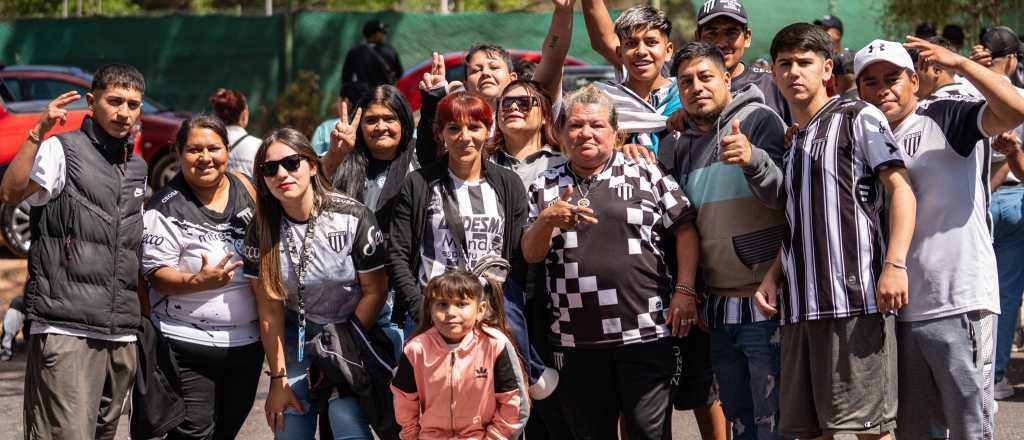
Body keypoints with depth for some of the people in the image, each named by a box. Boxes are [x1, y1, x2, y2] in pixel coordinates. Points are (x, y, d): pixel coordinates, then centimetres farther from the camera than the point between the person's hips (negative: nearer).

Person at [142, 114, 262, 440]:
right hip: (190, 343, -6)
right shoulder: (166, 208, -10)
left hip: (247, 340, 6)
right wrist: (198, 281, -29)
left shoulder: (243, 187, 6)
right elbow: (156, 275, -13)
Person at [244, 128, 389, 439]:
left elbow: (375, 291, -9)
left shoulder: (353, 217, -16)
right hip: (297, 335, 3)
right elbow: (269, 310, -6)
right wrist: (278, 378, -8)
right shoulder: (262, 231, -7)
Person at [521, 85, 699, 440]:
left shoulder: (646, 176, 6)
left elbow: (685, 230, 4)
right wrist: (548, 219, -14)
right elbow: (531, 254, 7)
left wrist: (685, 291, -6)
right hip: (576, 341, 2)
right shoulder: (545, 188, 12)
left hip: (645, 334, -2)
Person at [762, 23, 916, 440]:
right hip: (800, 305, 7)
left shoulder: (857, 117, 2)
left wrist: (895, 265, -18)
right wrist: (772, 276, 9)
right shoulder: (790, 143, 23)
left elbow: (901, 188, -6)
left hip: (855, 295, -7)